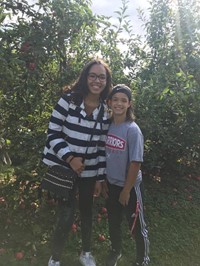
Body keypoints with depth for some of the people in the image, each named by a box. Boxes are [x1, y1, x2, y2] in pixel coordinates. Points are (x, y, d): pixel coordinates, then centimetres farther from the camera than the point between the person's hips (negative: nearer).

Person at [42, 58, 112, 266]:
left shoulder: (106, 110, -2)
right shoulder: (68, 100, -11)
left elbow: (102, 147, 2)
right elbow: (52, 134, -9)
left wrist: (100, 178, 4)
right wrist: (69, 158, -21)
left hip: (89, 171, 4)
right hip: (64, 167, -3)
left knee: (87, 212, 17)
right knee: (66, 216, -2)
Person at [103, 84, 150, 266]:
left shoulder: (133, 130, -19)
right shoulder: (107, 126, -3)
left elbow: (136, 163, -17)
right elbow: (105, 157, 3)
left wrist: (126, 190, -13)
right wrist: (104, 182, 5)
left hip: (130, 186, -5)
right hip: (112, 184, 5)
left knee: (137, 226, 13)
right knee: (113, 222, 23)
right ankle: (115, 251, 50)